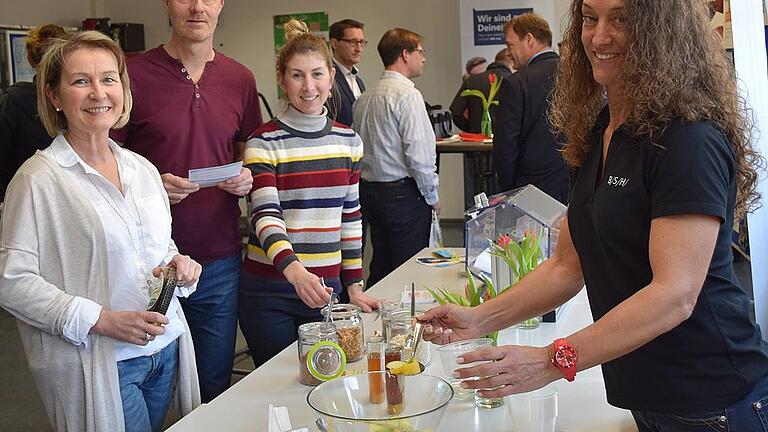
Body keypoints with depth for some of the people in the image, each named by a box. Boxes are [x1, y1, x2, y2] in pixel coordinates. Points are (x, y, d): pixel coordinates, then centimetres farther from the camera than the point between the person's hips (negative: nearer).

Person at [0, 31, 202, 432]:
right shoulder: (39, 178, -11)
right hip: (96, 364, -6)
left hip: (165, 350, 6)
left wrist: (179, 264, -3)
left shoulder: (143, 169, 9)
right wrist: (102, 320, -20)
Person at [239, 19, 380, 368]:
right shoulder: (264, 143, -8)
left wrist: (354, 287, 9)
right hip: (269, 291, -4)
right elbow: (265, 217, -18)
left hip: (325, 287, 4)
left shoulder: (348, 141, 6)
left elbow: (350, 216, 11)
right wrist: (294, 270, -36)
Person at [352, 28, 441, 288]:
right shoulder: (407, 94, -13)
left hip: (369, 189, 8)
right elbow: (419, 152, -18)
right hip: (403, 192, -8)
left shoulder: (365, 98, 10)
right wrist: (432, 196, -5)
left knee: (380, 267, 15)